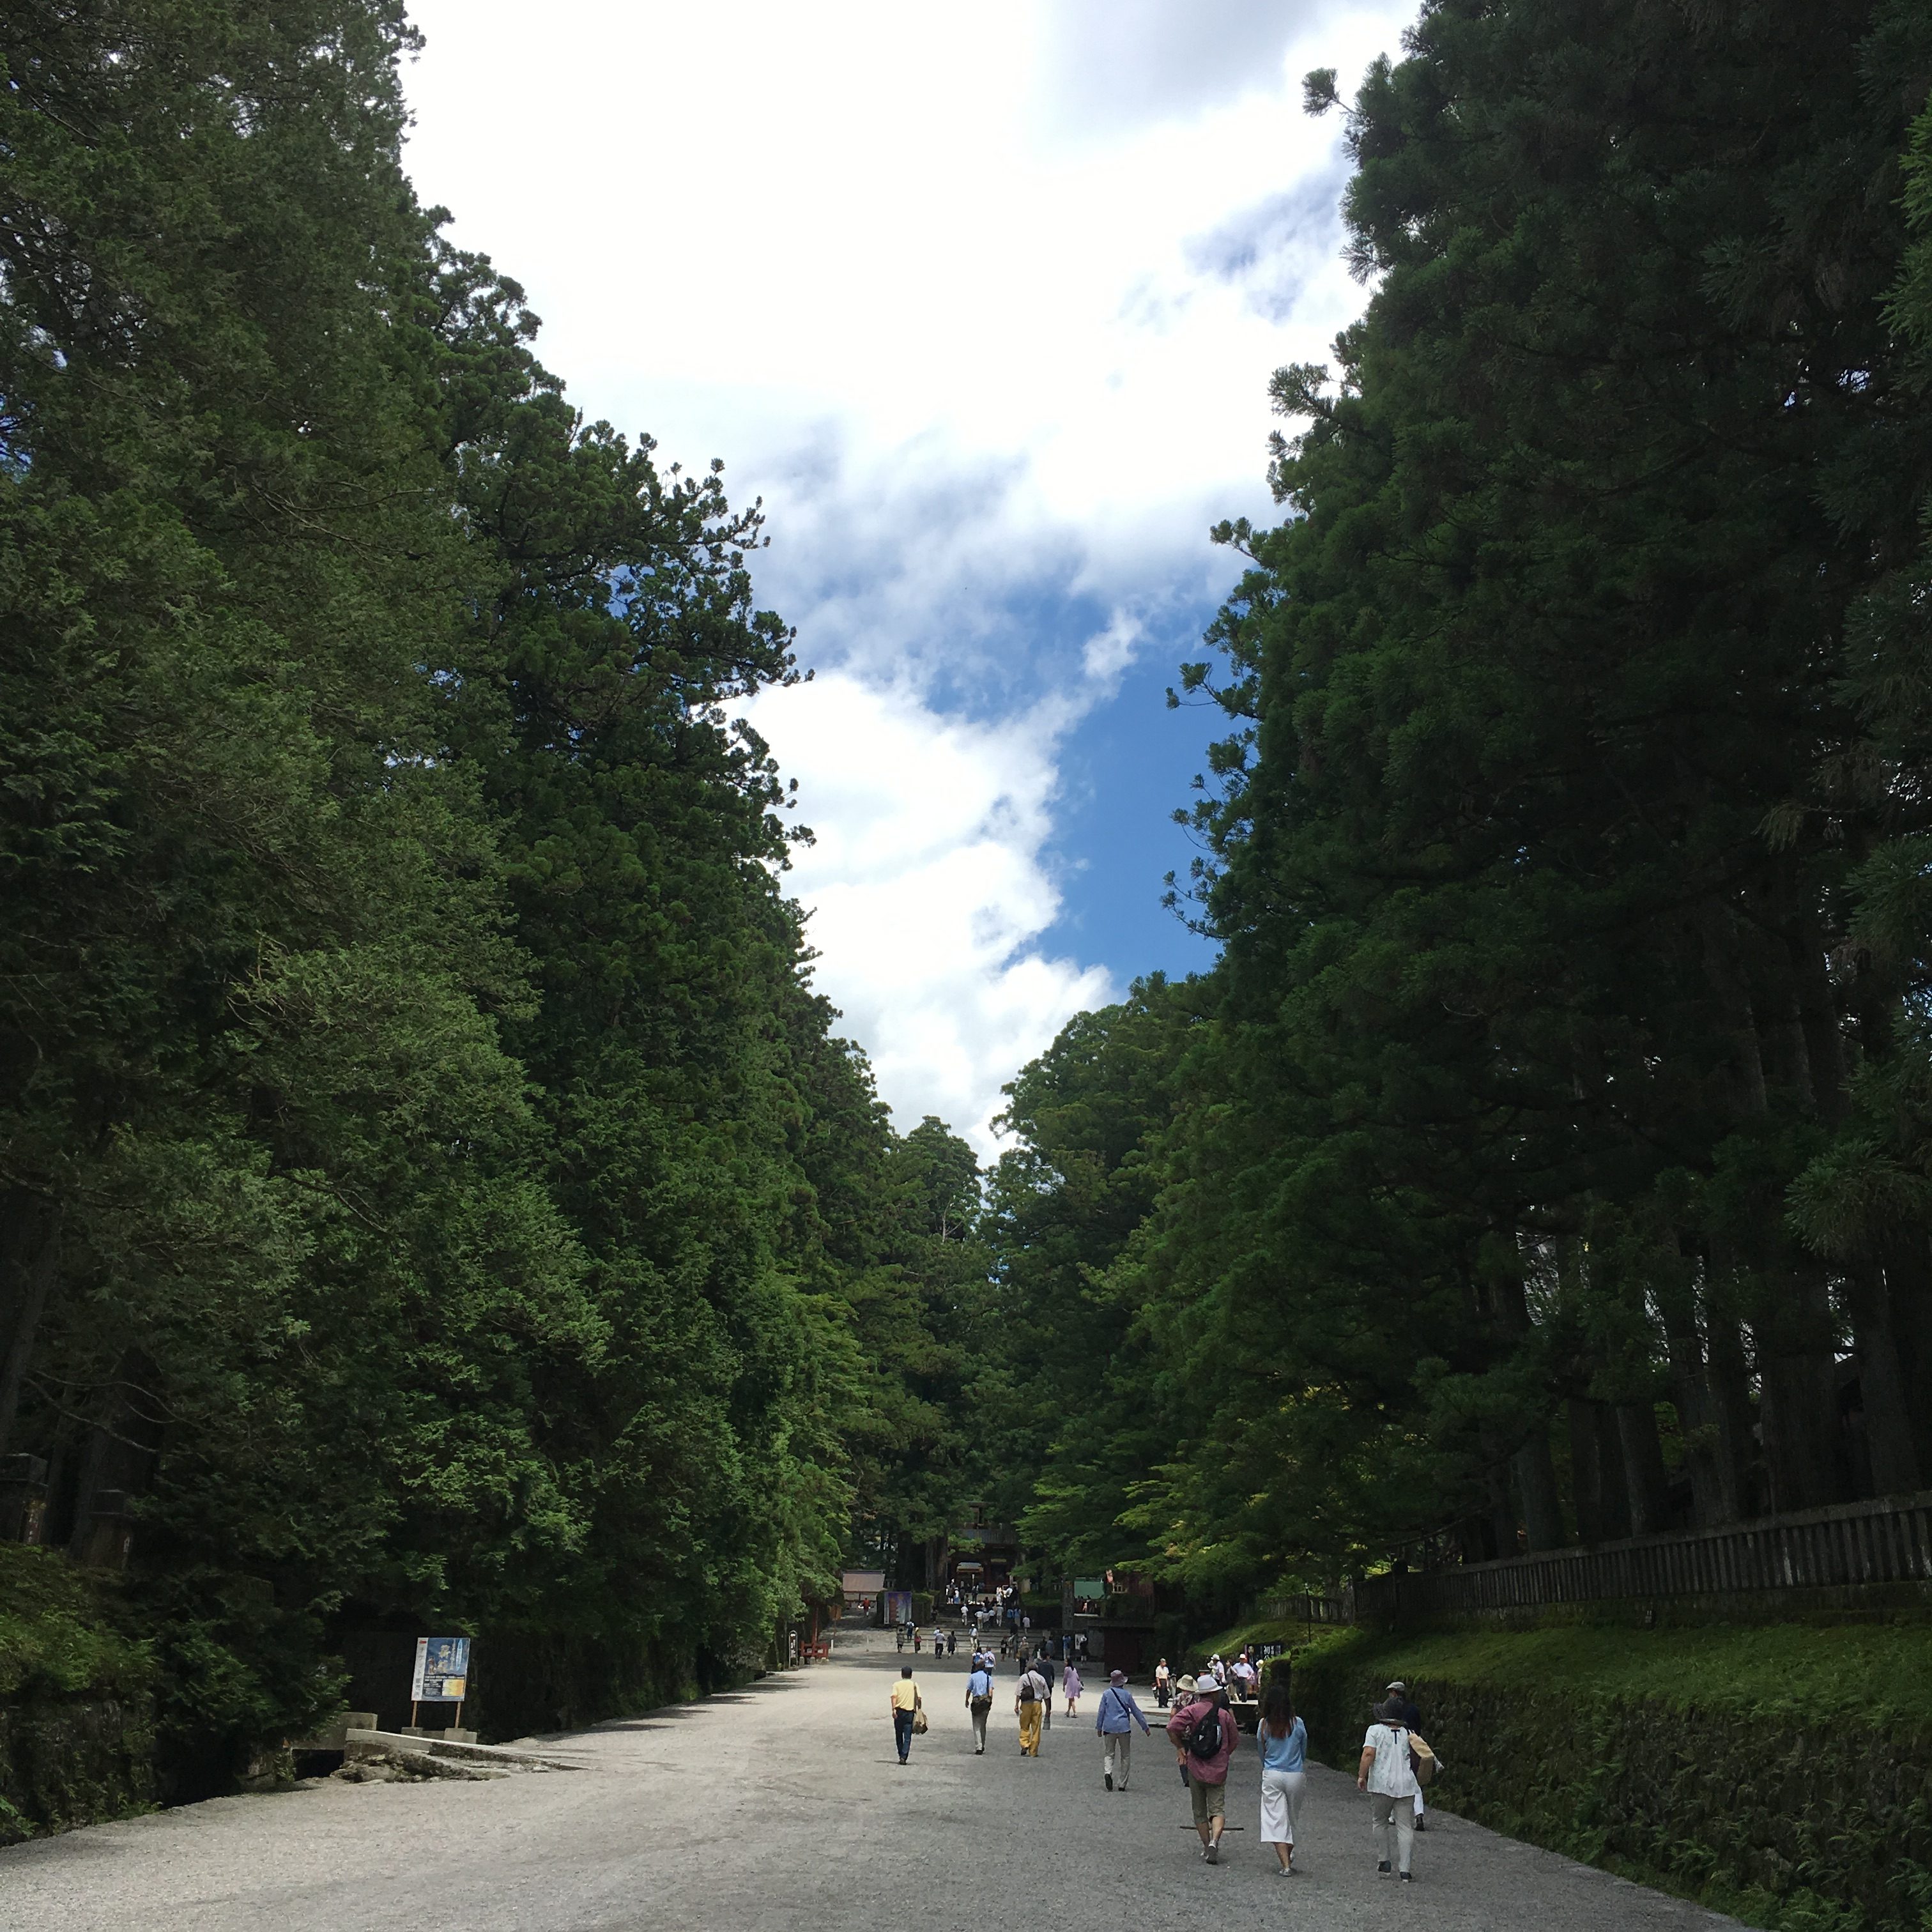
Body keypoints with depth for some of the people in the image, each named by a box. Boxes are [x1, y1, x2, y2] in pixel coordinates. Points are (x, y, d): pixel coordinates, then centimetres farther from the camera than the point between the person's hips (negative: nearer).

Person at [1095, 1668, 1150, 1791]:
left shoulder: (1107, 1694, 1)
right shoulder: (1127, 1694, 1)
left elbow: (1101, 1711, 2)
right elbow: (1136, 1711, 7)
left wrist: (1099, 1727, 13)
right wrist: (1145, 1726, 16)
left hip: (1109, 1728, 0)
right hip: (1124, 1728, 0)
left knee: (1109, 1753, 8)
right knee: (1125, 1755, 11)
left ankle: (1108, 1772, -22)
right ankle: (1122, 1784, 8)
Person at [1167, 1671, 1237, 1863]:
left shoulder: (1192, 1710, -6)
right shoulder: (1225, 1715, 2)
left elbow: (1172, 1727, -19)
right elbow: (1234, 1741, 11)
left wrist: (1180, 1748, -4)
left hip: (1195, 1769, 0)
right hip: (1218, 1771, 0)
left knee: (1200, 1812, 14)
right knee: (1218, 1809, 1)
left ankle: (1206, 1847, 18)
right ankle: (1214, 1841, -22)